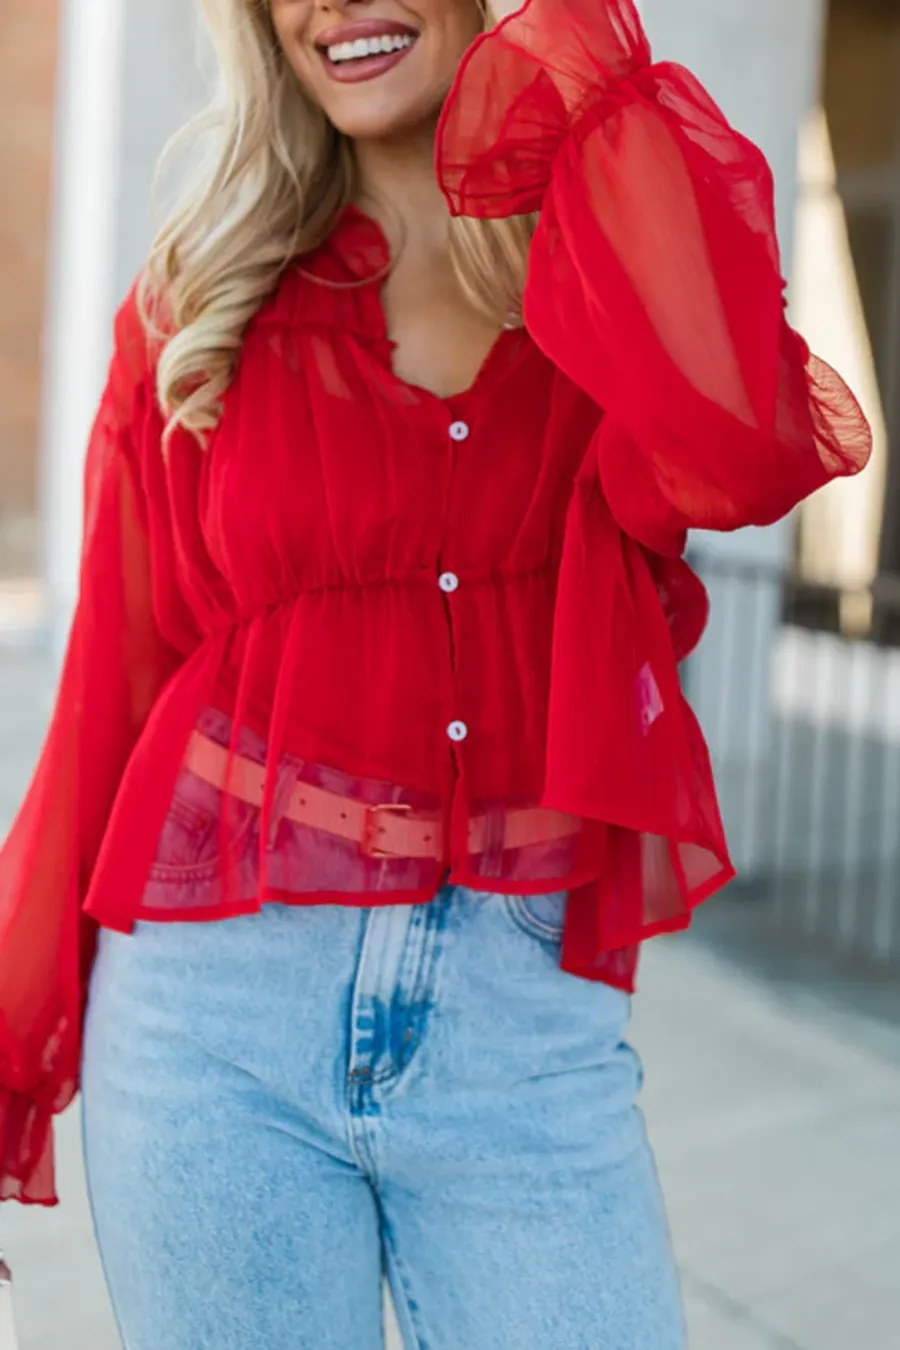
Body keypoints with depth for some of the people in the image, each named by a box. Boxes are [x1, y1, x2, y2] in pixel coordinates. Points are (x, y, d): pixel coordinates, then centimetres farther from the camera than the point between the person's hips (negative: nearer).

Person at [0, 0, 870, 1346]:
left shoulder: (617, 283, 4)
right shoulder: (202, 306, 4)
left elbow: (743, 450, -21)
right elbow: (113, 681, 5)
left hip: (524, 1025, 0)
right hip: (218, 1007, 0)